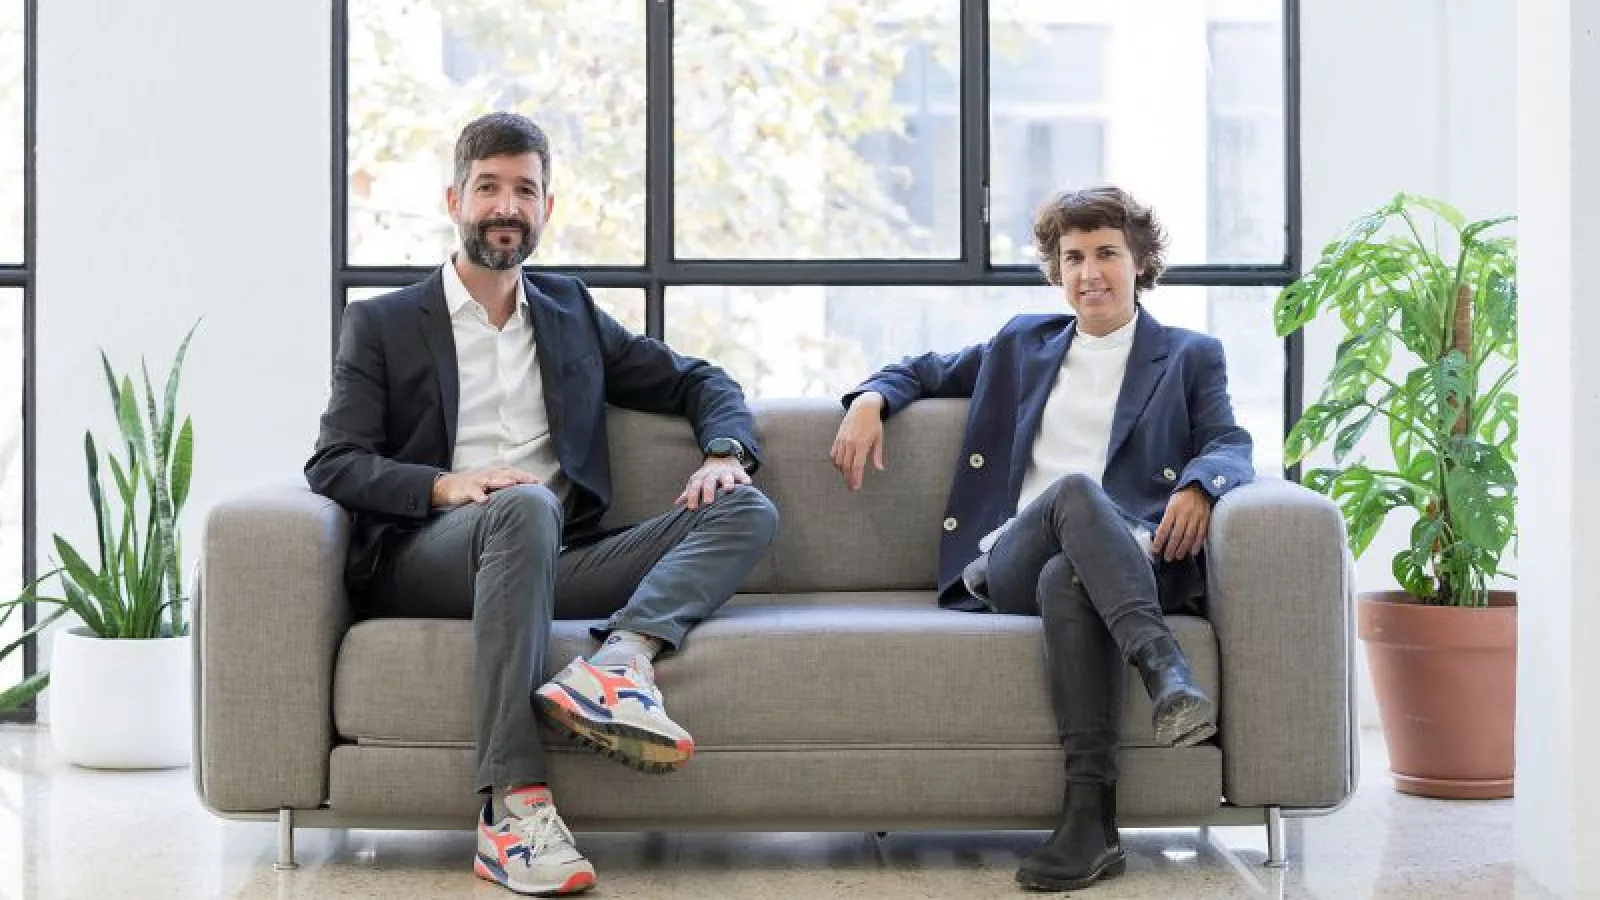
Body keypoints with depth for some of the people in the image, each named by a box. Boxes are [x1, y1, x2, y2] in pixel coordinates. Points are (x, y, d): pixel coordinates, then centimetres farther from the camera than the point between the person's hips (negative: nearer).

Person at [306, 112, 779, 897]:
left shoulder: (571, 312, 24)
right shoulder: (381, 324, 13)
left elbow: (698, 382, 26)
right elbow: (332, 464, 1)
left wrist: (724, 453, 2)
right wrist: (446, 485, -18)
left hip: (550, 565, 4)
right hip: (423, 560, -4)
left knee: (746, 512, -14)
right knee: (526, 506, -38)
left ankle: (619, 657, -41)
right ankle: (512, 806, -46)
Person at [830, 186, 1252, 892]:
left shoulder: (1190, 356, 21)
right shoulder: (1023, 344, 30)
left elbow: (1231, 444, 6)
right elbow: (929, 370, 40)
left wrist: (1199, 485, -20)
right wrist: (871, 399, 15)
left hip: (1135, 559, -1)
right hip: (1010, 563, 1)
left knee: (1066, 580, -40)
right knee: (1074, 487, -37)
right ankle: (1166, 670, -53)